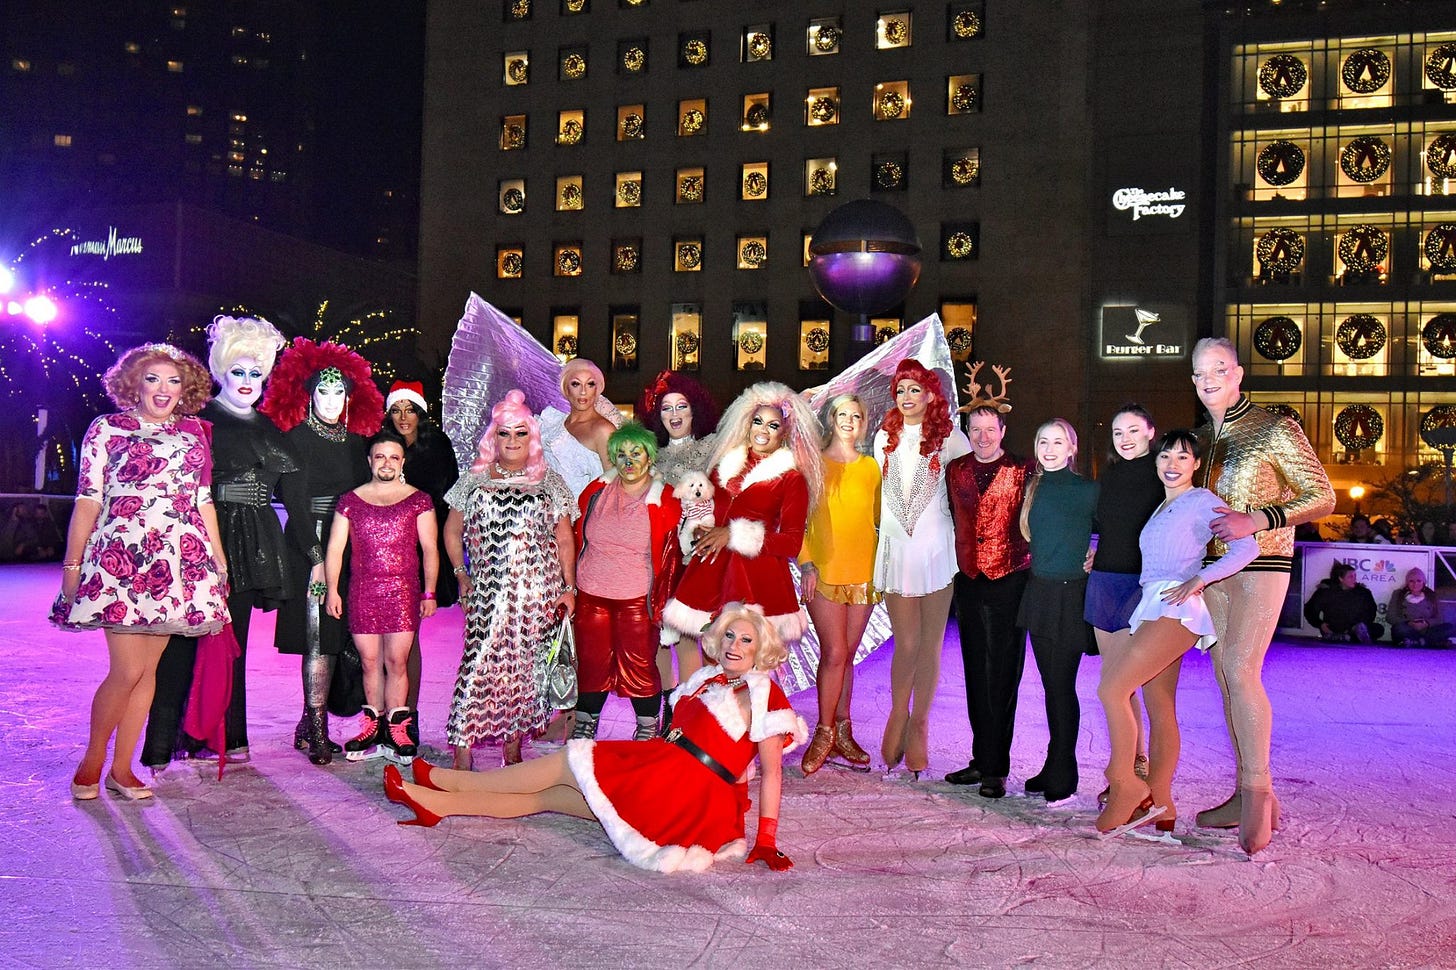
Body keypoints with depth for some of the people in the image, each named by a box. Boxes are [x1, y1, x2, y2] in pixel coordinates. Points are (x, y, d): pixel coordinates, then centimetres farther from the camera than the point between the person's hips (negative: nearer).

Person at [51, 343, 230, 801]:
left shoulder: (194, 432, 13)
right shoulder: (106, 429, 4)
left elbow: (204, 502, 15)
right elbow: (88, 502, 2)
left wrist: (220, 560, 13)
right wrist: (72, 565, -1)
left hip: (178, 562, 4)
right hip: (120, 557, -3)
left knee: (148, 667, 6)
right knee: (127, 670, -8)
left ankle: (122, 768, 16)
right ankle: (92, 760, 14)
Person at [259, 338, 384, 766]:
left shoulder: (356, 440, 12)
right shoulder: (296, 438, -3)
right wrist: (316, 558, -15)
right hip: (309, 547, -5)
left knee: (334, 638, 5)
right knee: (318, 639, -8)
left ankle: (309, 726, 15)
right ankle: (317, 733, -4)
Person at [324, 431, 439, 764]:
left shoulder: (418, 500, 7)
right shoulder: (350, 501, 10)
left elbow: (429, 549, 6)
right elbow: (335, 547, 9)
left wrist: (429, 592, 2)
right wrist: (332, 589, 2)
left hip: (403, 591, -2)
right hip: (362, 592, 2)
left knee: (396, 661, -5)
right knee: (370, 662, 5)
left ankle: (394, 731, 2)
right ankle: (373, 729, 14)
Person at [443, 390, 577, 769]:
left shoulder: (550, 482, 9)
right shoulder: (474, 480, 10)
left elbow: (565, 540, 9)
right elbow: (452, 531, 16)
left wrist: (569, 588, 3)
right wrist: (462, 576, 7)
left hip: (538, 592, 1)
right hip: (487, 591, -1)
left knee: (525, 665, 3)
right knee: (480, 661, -11)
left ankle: (513, 746, 13)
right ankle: (462, 749, -10)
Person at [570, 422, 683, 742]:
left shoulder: (664, 501, -4)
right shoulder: (597, 491, 4)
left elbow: (670, 556, -1)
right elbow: (576, 537, 13)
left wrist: (659, 603, -3)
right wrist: (570, 585, 11)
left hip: (637, 600, -3)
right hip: (591, 596, 3)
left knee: (639, 664, 2)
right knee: (591, 661, 10)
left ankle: (648, 727, 19)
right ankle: (585, 725, 25)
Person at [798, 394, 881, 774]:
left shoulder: (871, 467, 12)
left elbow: (879, 519, 15)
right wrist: (806, 564, -7)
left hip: (863, 572, 3)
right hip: (824, 572, -3)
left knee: (846, 655, 7)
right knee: (834, 653, -9)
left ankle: (841, 732, 15)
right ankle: (825, 733, 4)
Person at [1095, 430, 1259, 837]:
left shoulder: (1202, 501, -2)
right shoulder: (1160, 509, 23)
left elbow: (1246, 548, -13)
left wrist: (1197, 581, -19)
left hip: (1176, 609, -8)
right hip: (1152, 609, 8)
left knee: (1112, 689, -17)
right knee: (1160, 710, 5)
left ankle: (1124, 783, -8)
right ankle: (1158, 806, 6)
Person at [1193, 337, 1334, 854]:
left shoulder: (1274, 430, -7)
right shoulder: (1202, 439, 13)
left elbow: (1322, 498, -9)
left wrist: (1256, 520, -19)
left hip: (1260, 564, -7)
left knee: (1241, 672, -18)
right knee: (1227, 677, 6)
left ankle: (1259, 792, -10)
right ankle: (1248, 795, 14)